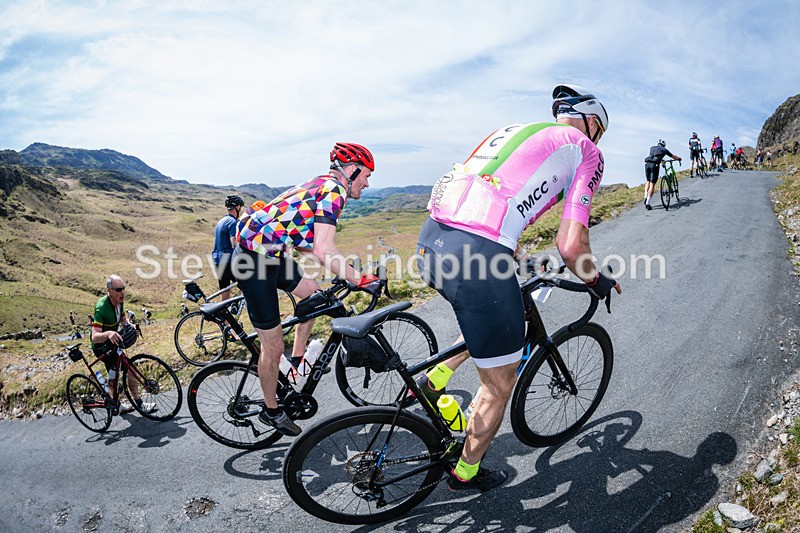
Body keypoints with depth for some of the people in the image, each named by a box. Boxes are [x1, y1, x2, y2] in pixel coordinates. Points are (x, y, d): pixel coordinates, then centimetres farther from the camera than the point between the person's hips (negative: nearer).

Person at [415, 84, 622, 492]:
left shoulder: (516, 130, 29)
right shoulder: (585, 150, 9)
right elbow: (570, 245, -1)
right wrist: (596, 281, 19)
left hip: (430, 239, 8)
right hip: (475, 254, -7)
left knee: (495, 315, 36)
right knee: (500, 383, 16)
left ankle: (434, 380, 30)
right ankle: (466, 473, 36)